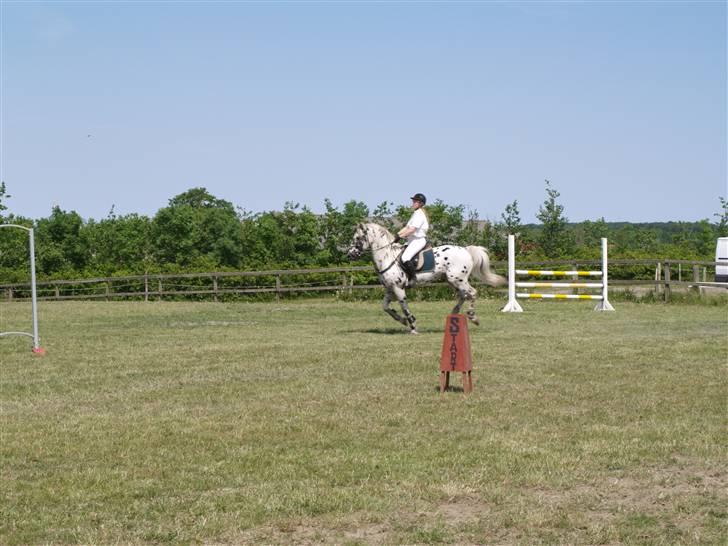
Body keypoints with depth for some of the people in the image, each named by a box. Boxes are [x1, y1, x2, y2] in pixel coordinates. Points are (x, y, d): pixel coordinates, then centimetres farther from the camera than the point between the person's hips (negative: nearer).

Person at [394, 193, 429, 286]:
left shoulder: (419, 214, -14)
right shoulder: (416, 214, 19)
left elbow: (412, 229, -22)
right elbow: (407, 227, 19)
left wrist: (400, 236, -21)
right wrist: (397, 234, 7)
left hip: (419, 240, -11)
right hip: (413, 240, 11)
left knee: (405, 258, -28)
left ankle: (412, 277, -17)